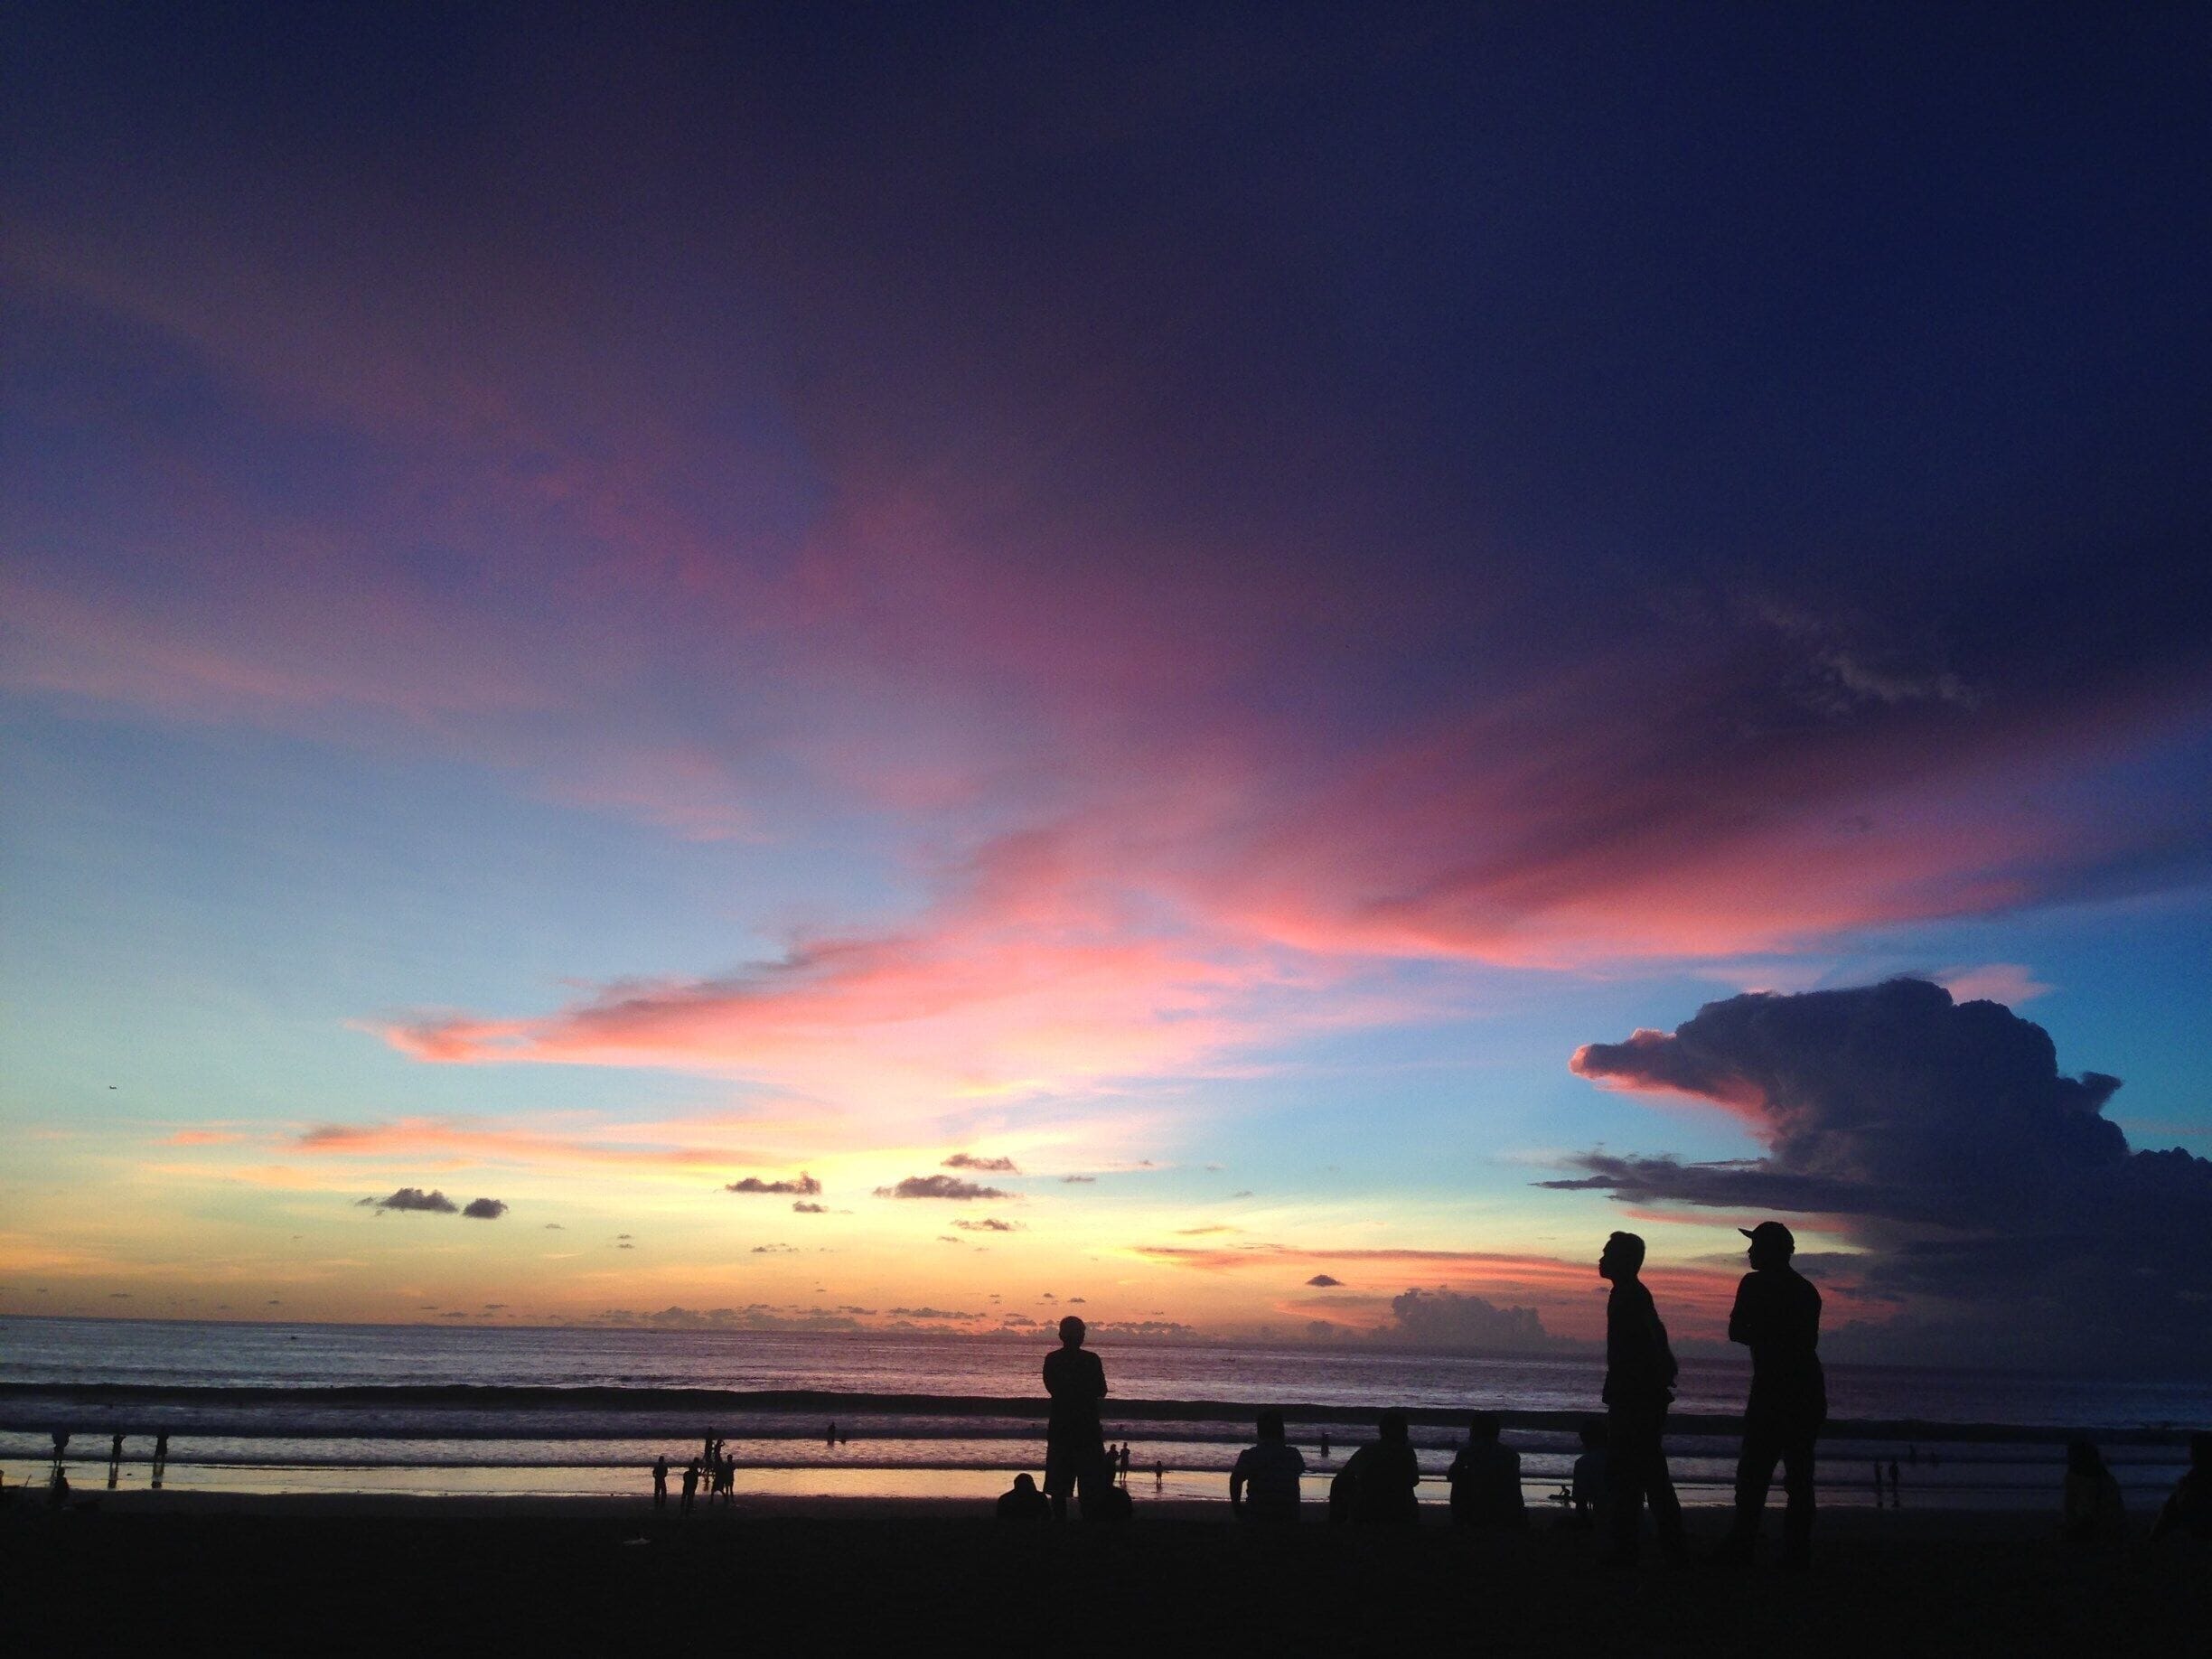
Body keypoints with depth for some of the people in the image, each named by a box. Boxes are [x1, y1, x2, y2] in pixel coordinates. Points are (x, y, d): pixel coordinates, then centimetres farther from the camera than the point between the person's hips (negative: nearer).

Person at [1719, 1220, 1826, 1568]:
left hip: (1773, 1390, -6)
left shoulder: (1756, 1284, -5)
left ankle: (1741, 1547, -9)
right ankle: (1797, 1553, 5)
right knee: (1799, 1476, 7)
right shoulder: (1806, 1289, 15)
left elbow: (1736, 1332, -2)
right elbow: (1810, 1341, 19)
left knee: (1753, 1473, -5)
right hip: (1810, 1391, 6)